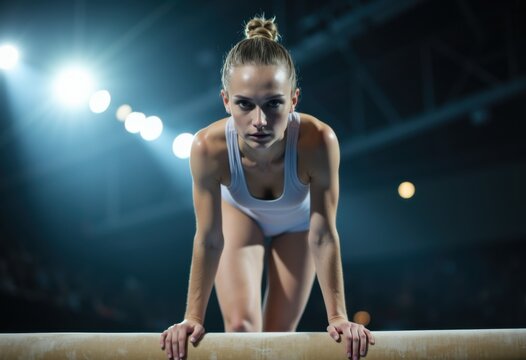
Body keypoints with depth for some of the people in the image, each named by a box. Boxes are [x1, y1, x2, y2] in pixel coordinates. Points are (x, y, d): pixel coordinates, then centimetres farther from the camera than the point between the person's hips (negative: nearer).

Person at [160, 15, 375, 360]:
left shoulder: (318, 141, -43)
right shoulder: (209, 148, -40)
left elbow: (323, 237, -31)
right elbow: (208, 241, -27)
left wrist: (338, 316, -25)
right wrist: (193, 317, -21)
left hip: (296, 224, 1)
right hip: (239, 215, 0)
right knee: (240, 326, -14)